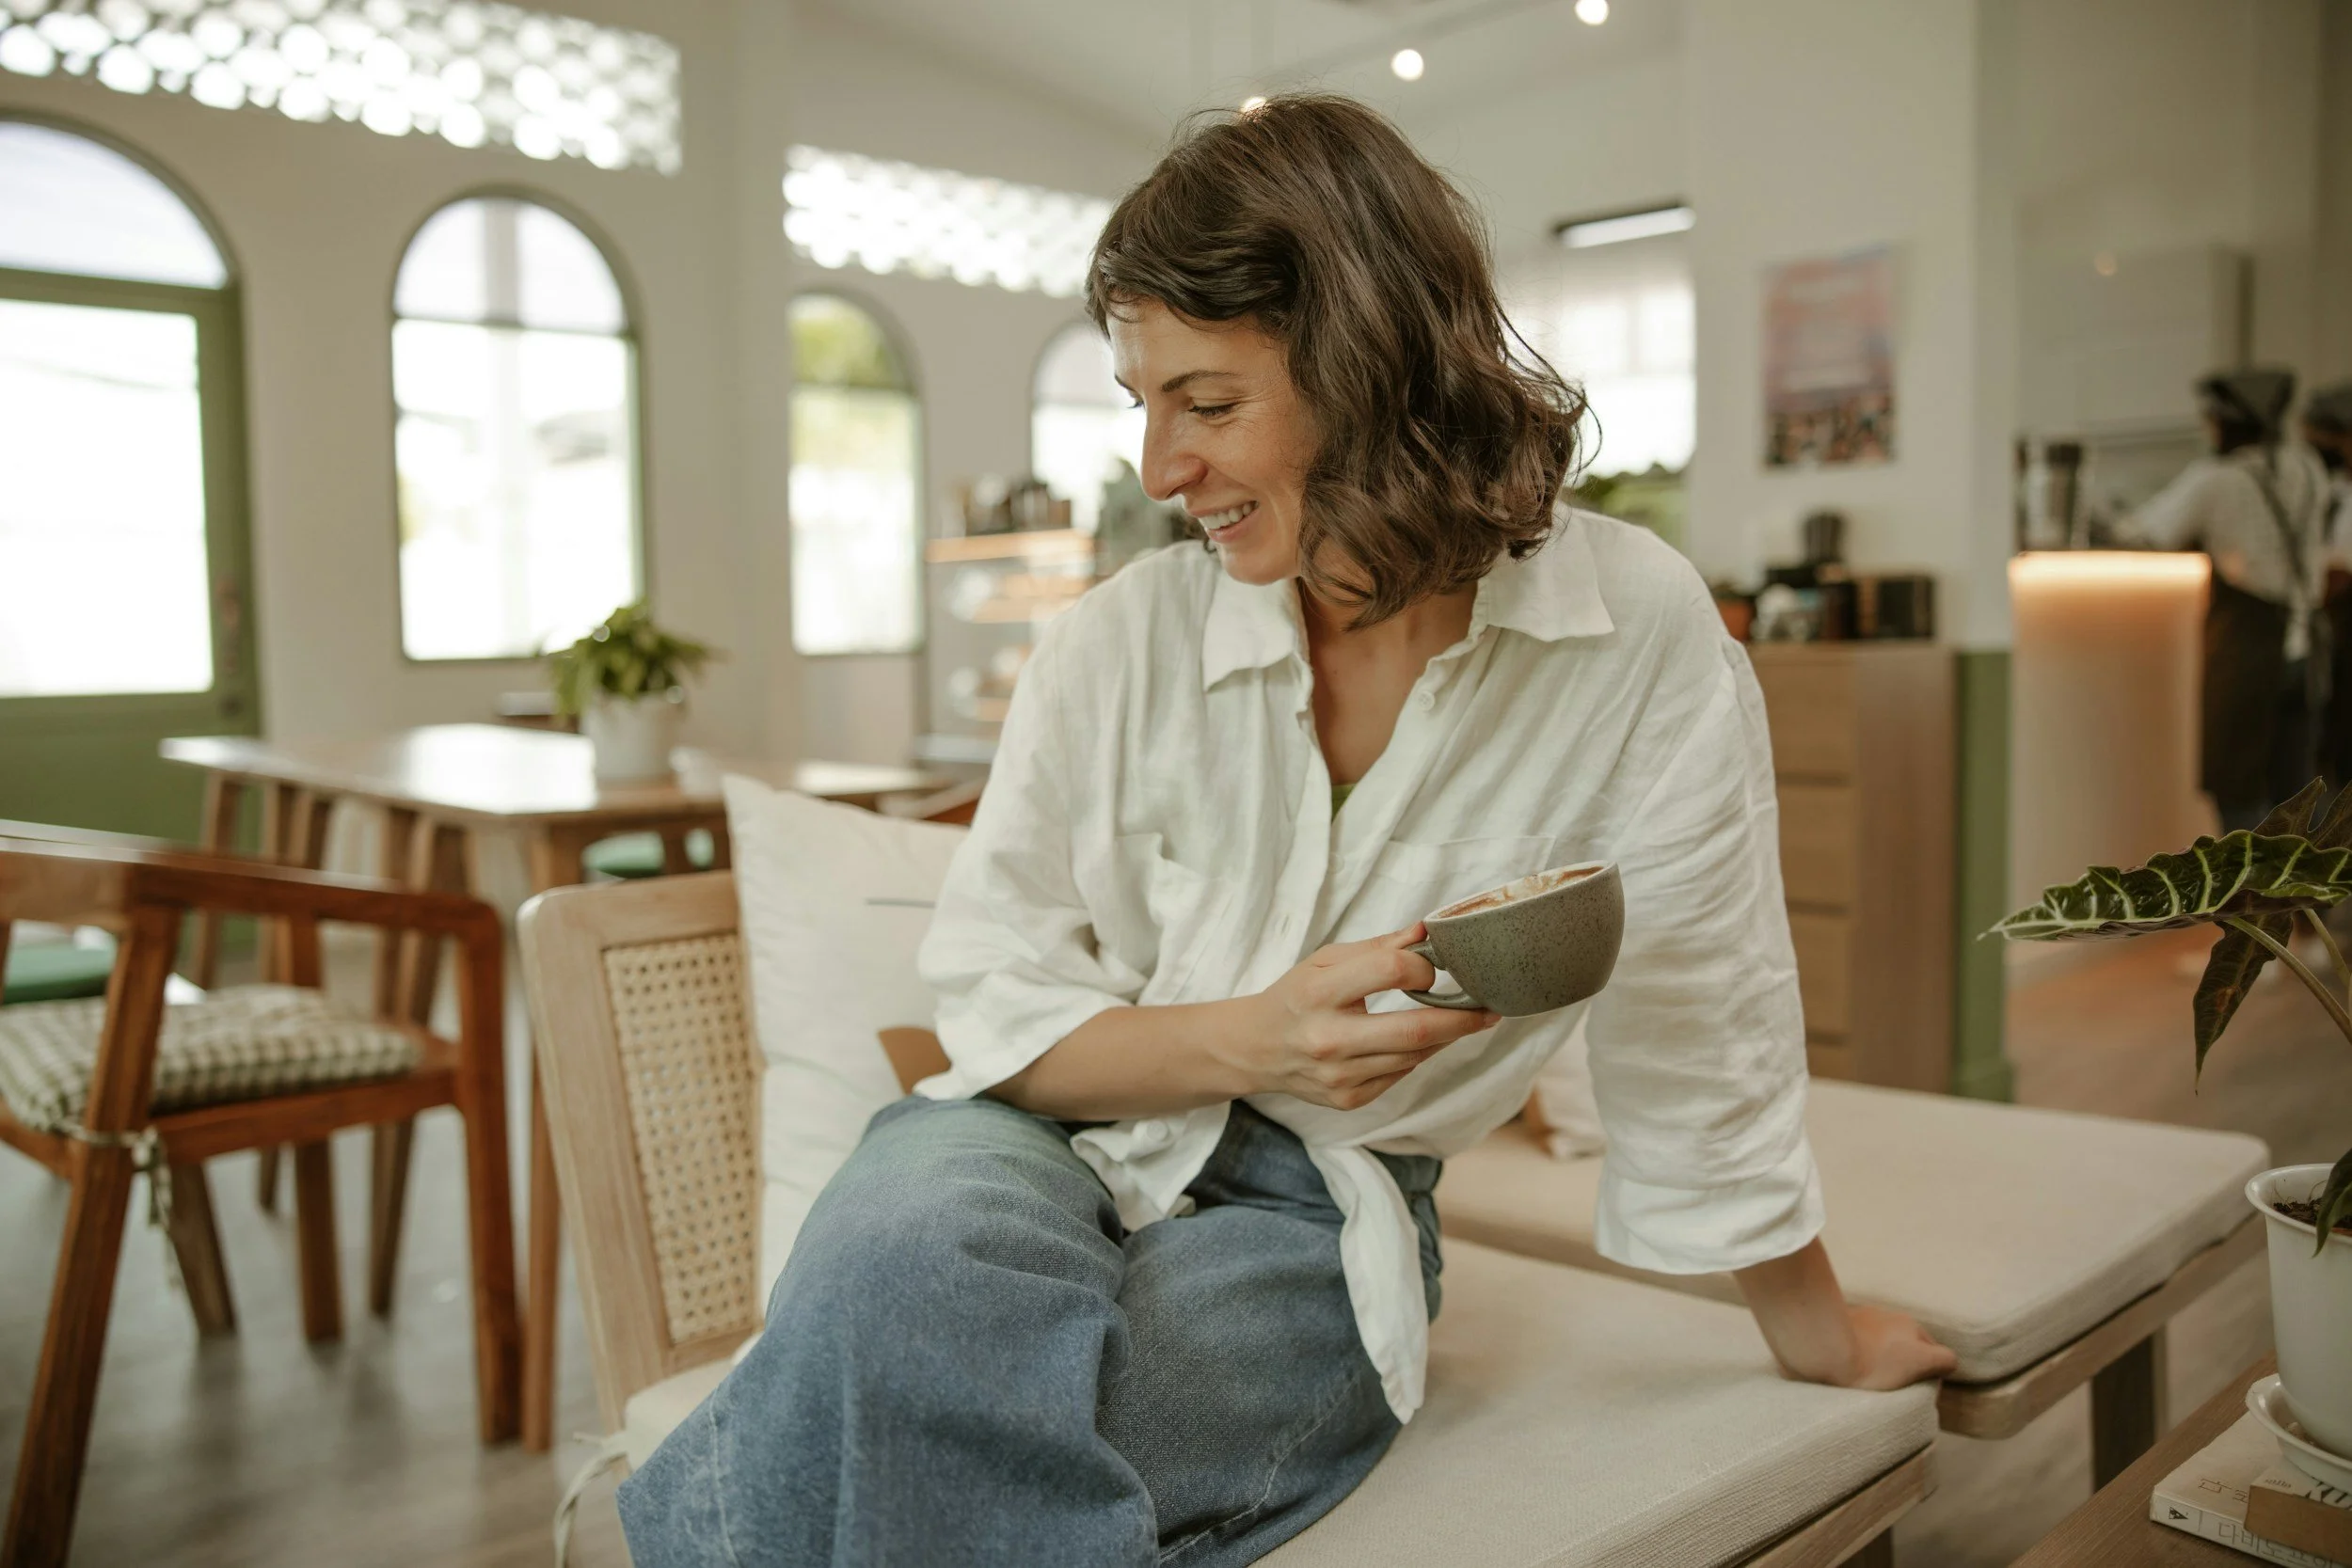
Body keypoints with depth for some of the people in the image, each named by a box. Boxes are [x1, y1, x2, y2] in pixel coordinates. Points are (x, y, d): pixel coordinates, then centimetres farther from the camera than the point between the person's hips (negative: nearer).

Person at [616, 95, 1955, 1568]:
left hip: (1315, 1211, -1)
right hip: (1054, 1134, 2)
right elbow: (991, 1005, 0)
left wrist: (1824, 1341, 13)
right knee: (898, 1252, -36)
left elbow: (1704, 1023, 1)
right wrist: (1251, 1037, -18)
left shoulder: (1639, 631, -10)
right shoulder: (1118, 644, -6)